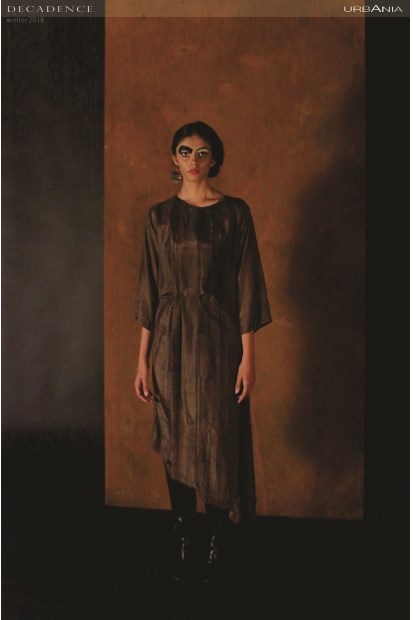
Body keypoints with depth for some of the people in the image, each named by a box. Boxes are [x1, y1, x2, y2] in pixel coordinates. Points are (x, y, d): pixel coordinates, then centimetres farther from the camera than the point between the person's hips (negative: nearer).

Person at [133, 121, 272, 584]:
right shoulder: (159, 216, 6)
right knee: (175, 444, 7)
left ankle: (215, 545, 14)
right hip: (170, 340, 2)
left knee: (218, 442, 1)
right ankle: (184, 541, 19)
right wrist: (143, 358, 4)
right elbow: (149, 289, 7)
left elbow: (246, 286, -2)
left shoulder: (235, 212, -1)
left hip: (217, 339, -2)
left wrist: (248, 355, -6)